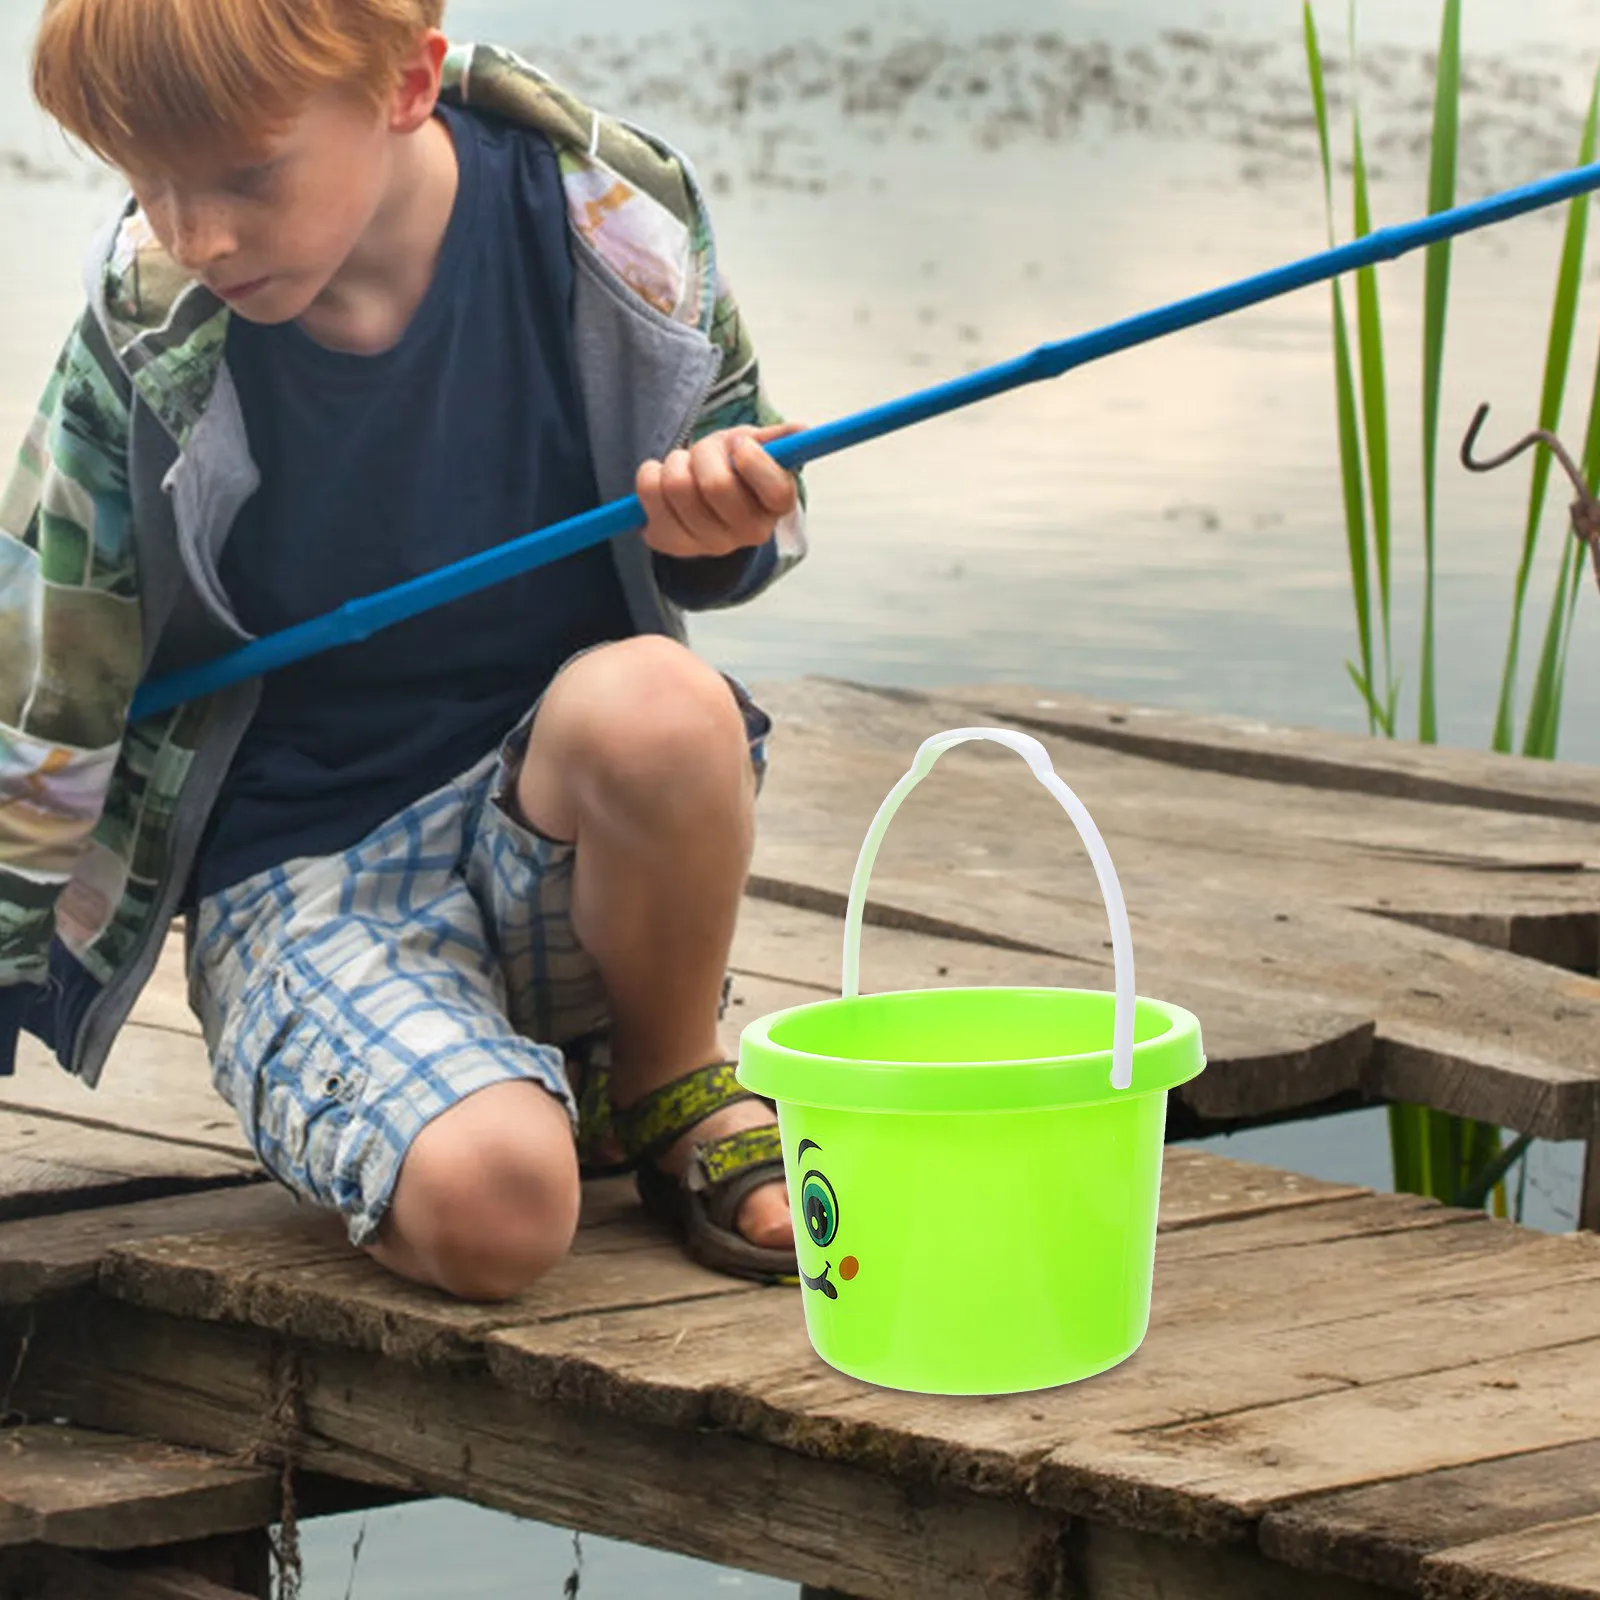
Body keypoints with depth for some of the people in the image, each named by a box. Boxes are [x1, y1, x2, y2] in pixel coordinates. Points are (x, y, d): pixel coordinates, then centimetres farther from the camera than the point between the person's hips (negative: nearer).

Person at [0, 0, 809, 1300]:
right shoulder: (151, 326, -12)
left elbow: (747, 519, 6)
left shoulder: (608, 217, -12)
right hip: (302, 881, -1)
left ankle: (673, 1089, -5)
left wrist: (722, 526, -18)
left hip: (556, 836, 2)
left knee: (655, 704, -35)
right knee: (487, 1205, -31)